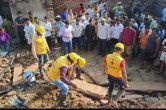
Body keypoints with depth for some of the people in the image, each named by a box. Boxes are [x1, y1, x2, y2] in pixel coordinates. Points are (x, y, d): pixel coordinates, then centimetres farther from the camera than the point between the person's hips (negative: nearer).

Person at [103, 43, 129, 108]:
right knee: (122, 88, 24)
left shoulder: (108, 56, -14)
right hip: (118, 77, -5)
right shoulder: (121, 60, -29)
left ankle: (110, 101, 47)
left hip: (110, 75, 5)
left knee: (111, 87, 29)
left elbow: (104, 65, 5)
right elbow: (123, 73, -26)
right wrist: (126, 83, -13)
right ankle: (114, 101, 20)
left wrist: (104, 71, 25)